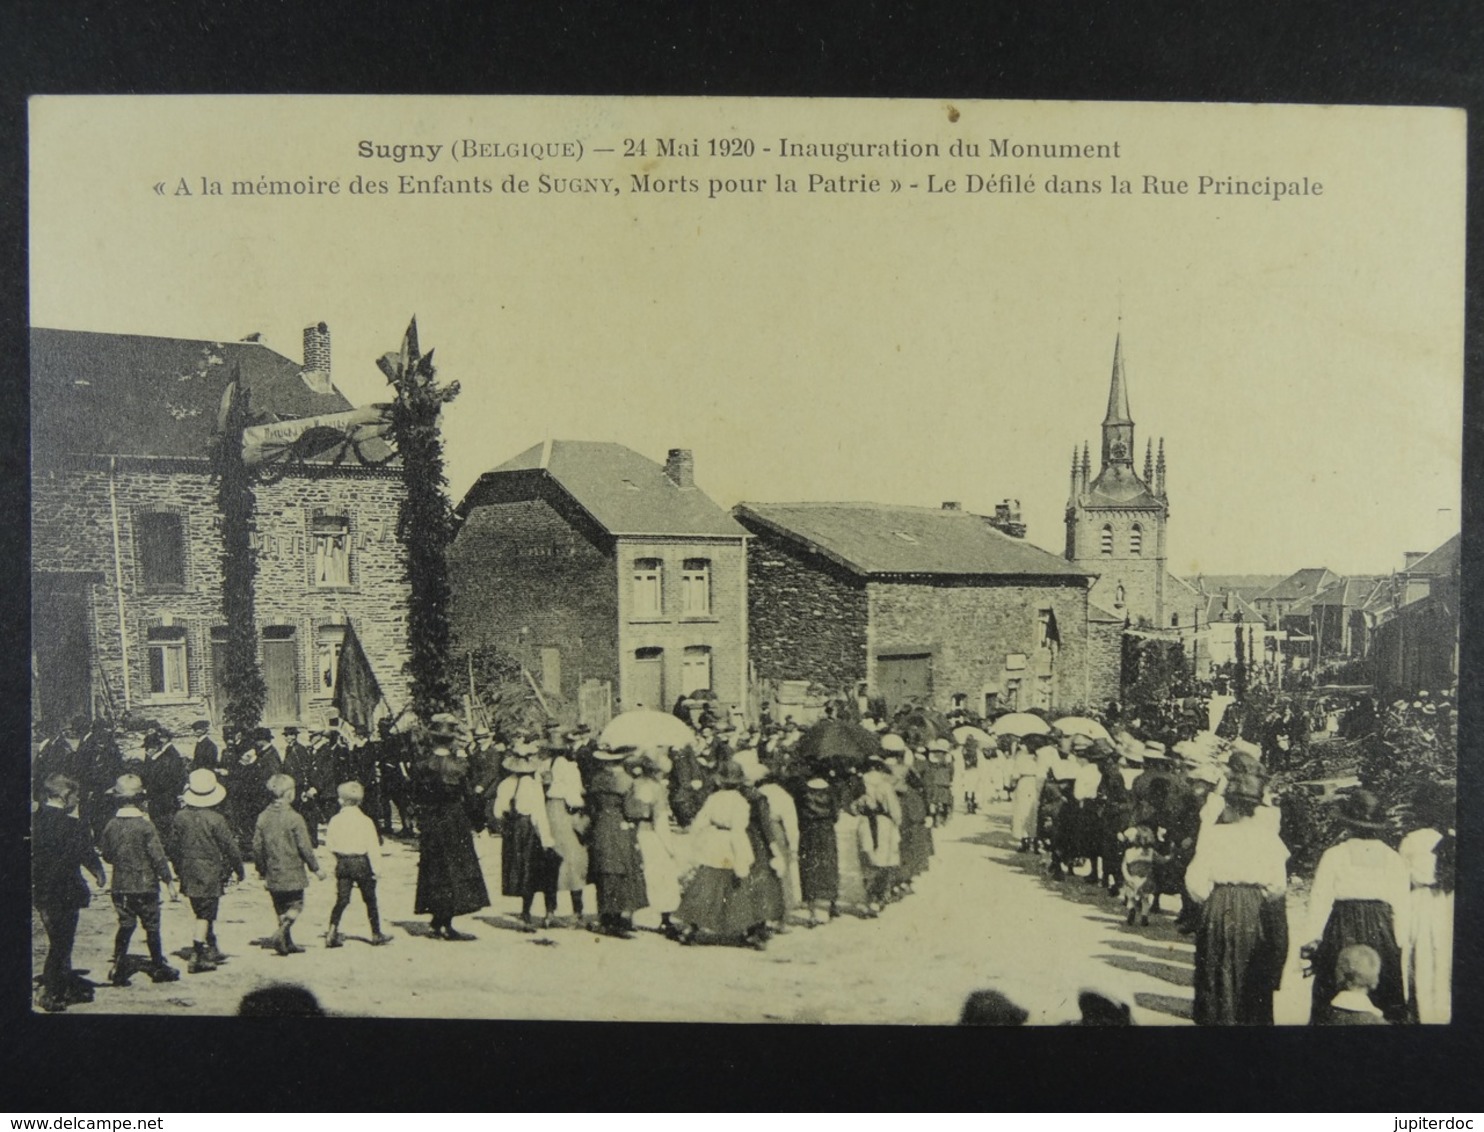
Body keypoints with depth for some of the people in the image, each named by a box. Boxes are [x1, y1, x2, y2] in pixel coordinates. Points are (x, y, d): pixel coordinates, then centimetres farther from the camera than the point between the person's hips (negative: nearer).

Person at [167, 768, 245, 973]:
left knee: (202, 912, 19)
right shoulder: (216, 819, -16)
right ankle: (196, 956, -5)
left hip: (188, 873, 6)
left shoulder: (180, 818, -1)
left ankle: (211, 949, 30)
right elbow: (230, 847, -10)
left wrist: (180, 871, 21)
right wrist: (240, 870, 4)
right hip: (210, 873, -6)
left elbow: (173, 847, 8)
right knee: (205, 915, -1)